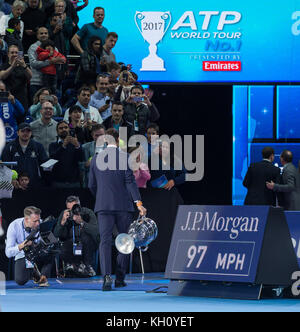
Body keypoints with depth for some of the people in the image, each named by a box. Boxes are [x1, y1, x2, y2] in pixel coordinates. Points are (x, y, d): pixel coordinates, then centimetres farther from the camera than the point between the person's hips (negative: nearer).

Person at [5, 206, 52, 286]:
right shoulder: (14, 226, -23)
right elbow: (8, 253, -28)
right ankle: (33, 272, 10)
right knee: (20, 280, -26)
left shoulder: (41, 224, -19)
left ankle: (43, 277, -13)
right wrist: (21, 246, -46)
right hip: (23, 256, -1)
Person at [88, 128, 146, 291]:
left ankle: (107, 276, -22)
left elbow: (92, 185, 11)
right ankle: (120, 278, 10)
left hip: (103, 205, 2)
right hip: (123, 205, -2)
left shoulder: (96, 158, 7)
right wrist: (138, 203, -11)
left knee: (105, 241, -3)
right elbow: (130, 181, -10)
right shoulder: (124, 157, -3)